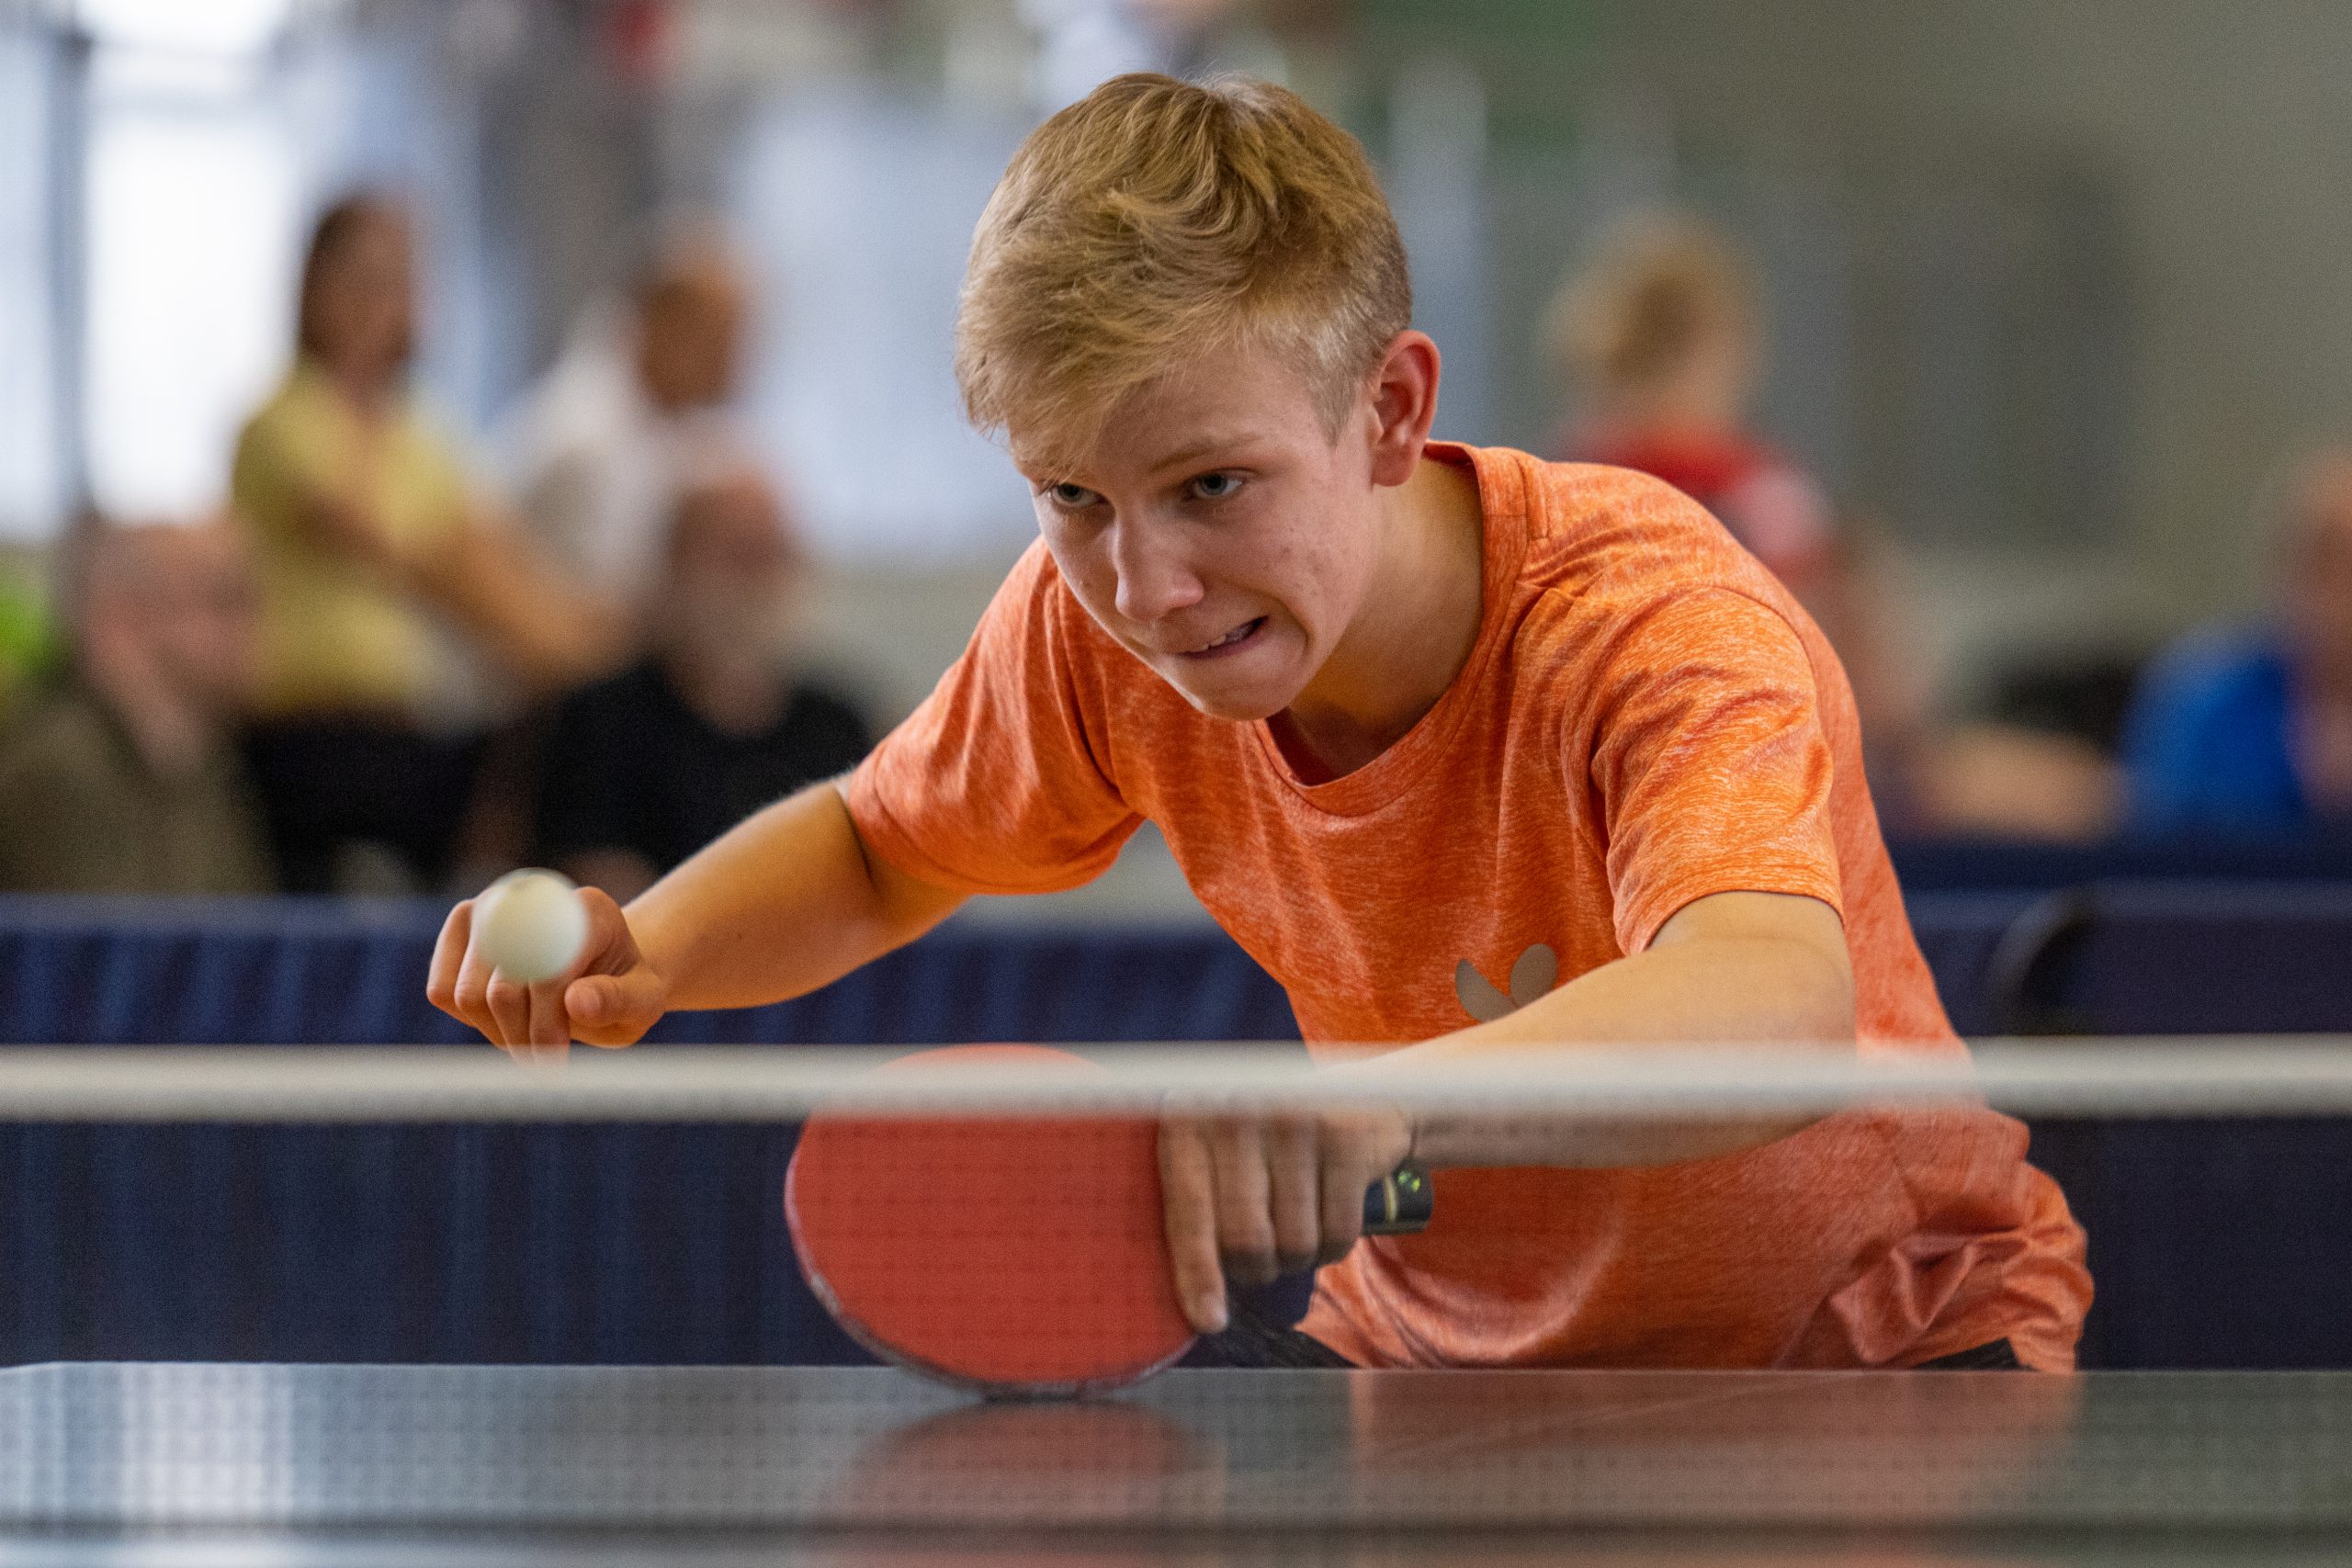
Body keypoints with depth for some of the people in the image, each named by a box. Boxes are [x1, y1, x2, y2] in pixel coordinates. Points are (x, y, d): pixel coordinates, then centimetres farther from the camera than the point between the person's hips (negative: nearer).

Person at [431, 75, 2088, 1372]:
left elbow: (1781, 1005, -51)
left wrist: (1385, 1093, -69)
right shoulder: (1101, 618, -13)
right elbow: (876, 849, 9)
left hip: (1876, 1348, -5)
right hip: (1433, 1347, 5)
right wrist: (644, 954, -13)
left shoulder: (1649, 622, -30)